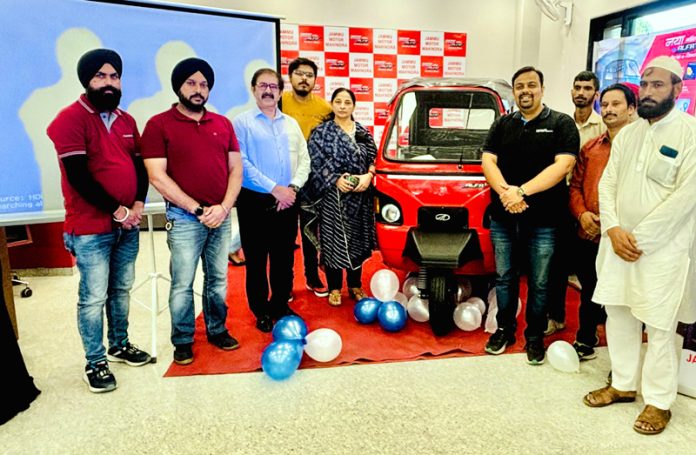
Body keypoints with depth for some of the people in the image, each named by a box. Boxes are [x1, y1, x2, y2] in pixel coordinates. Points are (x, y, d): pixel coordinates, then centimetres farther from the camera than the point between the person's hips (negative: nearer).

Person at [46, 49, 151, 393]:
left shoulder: (126, 120, 11)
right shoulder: (70, 119, -9)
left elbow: (140, 166, 11)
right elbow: (78, 176, -16)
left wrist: (138, 205, -5)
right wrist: (117, 210, -13)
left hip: (127, 226, 6)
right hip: (90, 229, -6)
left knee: (122, 290, 15)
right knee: (93, 297, 2)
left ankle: (120, 345, 32)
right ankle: (95, 363, 16)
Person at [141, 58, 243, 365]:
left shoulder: (223, 124, 10)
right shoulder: (159, 125, -3)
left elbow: (235, 169, 8)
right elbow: (157, 176, -10)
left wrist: (224, 207, -8)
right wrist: (198, 209, -12)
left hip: (221, 217, 4)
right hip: (184, 218, -4)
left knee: (217, 279, 13)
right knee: (182, 284, 4)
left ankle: (217, 330, 30)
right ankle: (182, 340, 21)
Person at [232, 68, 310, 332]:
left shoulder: (291, 124, 13)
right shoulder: (242, 123, -3)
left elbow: (304, 160, 7)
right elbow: (241, 164, -13)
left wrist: (293, 187, -10)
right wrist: (274, 189, -17)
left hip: (287, 202, 5)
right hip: (255, 202, -4)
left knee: (284, 259, 13)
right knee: (256, 261, 6)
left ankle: (281, 306, 30)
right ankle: (261, 312, 21)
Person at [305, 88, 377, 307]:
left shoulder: (363, 132, 11)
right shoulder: (321, 132, 0)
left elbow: (374, 158, 9)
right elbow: (316, 162, -7)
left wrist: (368, 176, -11)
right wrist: (336, 180, -18)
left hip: (360, 196, 4)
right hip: (333, 196, -3)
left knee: (357, 240, 11)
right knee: (333, 240, 0)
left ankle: (355, 285, 26)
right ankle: (334, 288, 16)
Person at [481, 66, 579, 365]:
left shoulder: (561, 124, 1)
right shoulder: (502, 125, 11)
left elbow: (562, 165, -12)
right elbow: (487, 161, 1)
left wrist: (522, 191, -20)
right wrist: (505, 191, -18)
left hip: (543, 220, -3)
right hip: (502, 217, 3)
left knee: (539, 283, 8)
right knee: (504, 277, 13)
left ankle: (534, 337, 25)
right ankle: (505, 329, 30)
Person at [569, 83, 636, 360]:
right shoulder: (590, 148, 14)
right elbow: (575, 186, 13)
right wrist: (582, 214, -5)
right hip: (587, 236, 5)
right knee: (588, 293, 18)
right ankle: (586, 342, 36)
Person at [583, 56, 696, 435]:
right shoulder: (627, 134, 11)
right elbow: (607, 183, 7)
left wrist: (640, 238, -16)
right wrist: (614, 229, -8)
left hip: (663, 248, -6)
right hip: (618, 242, 6)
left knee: (659, 328, 3)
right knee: (617, 314, 13)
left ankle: (658, 402, 20)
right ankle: (623, 385, 30)